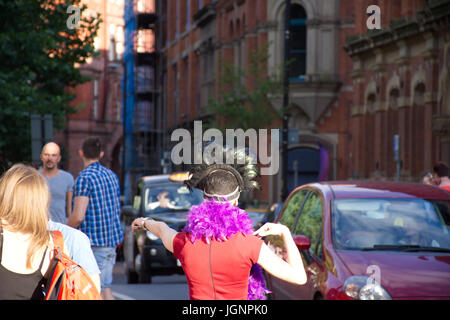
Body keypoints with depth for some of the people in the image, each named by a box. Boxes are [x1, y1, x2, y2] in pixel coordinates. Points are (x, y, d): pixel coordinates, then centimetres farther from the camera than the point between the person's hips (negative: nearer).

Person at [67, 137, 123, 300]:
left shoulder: (85, 178, -14)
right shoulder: (111, 175, 11)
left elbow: (78, 216, -19)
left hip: (94, 243, -8)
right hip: (112, 241, 8)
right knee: (105, 288, 12)